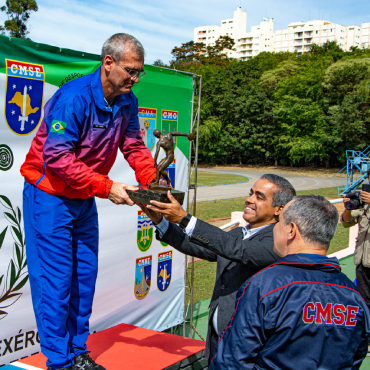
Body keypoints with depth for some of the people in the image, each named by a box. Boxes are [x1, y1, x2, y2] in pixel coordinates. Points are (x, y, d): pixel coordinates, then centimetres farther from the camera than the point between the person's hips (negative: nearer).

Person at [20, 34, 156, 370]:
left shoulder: (127, 101, -1)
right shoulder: (74, 97, -25)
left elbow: (134, 146, 3)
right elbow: (57, 158, -28)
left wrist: (152, 182, -14)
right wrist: (107, 187, -28)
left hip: (84, 200, 8)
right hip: (49, 195, -7)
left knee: (85, 275, 11)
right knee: (56, 280, -4)